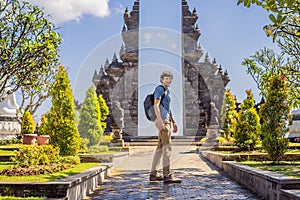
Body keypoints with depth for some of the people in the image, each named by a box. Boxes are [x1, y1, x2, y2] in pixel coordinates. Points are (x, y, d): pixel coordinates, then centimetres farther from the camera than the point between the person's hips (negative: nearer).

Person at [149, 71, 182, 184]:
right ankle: (167, 176, -16)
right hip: (162, 121, -10)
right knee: (167, 147, -14)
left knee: (160, 147, 9)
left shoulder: (167, 91, 21)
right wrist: (160, 120, -26)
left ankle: (153, 174, 14)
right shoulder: (159, 89, -6)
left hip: (167, 121, 10)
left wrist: (173, 122, 21)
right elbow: (156, 105, -16)